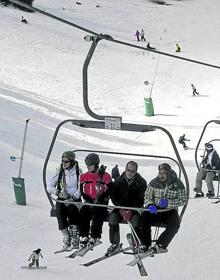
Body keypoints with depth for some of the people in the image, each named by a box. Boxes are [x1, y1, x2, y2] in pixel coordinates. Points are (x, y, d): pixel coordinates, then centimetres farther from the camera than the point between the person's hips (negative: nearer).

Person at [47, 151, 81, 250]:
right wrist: (58, 193, -14)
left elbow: (81, 189, -6)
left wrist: (73, 198, -20)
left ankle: (74, 239, -24)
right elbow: (49, 187, 4)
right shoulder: (60, 171, 7)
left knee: (71, 208, -30)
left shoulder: (78, 171, 1)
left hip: (75, 198, -2)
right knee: (59, 210, -27)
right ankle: (66, 238, -23)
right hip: (62, 198, 2)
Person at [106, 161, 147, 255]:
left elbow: (141, 199, -11)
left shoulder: (141, 182, -4)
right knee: (113, 216, -26)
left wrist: (131, 211, -24)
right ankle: (115, 244, -17)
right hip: (121, 206, 2)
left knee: (135, 218, -33)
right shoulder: (118, 181, 3)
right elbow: (113, 196, 1)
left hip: (135, 208, -2)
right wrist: (121, 209, -15)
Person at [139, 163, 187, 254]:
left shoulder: (177, 184, -4)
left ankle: (160, 245, -21)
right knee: (144, 218, -27)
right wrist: (150, 205, -17)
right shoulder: (154, 182, 1)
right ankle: (145, 244, -18)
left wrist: (168, 203, -19)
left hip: (170, 211, -2)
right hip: (155, 210, 2)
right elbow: (147, 197, 7)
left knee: (174, 225, -31)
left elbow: (183, 200, -5)